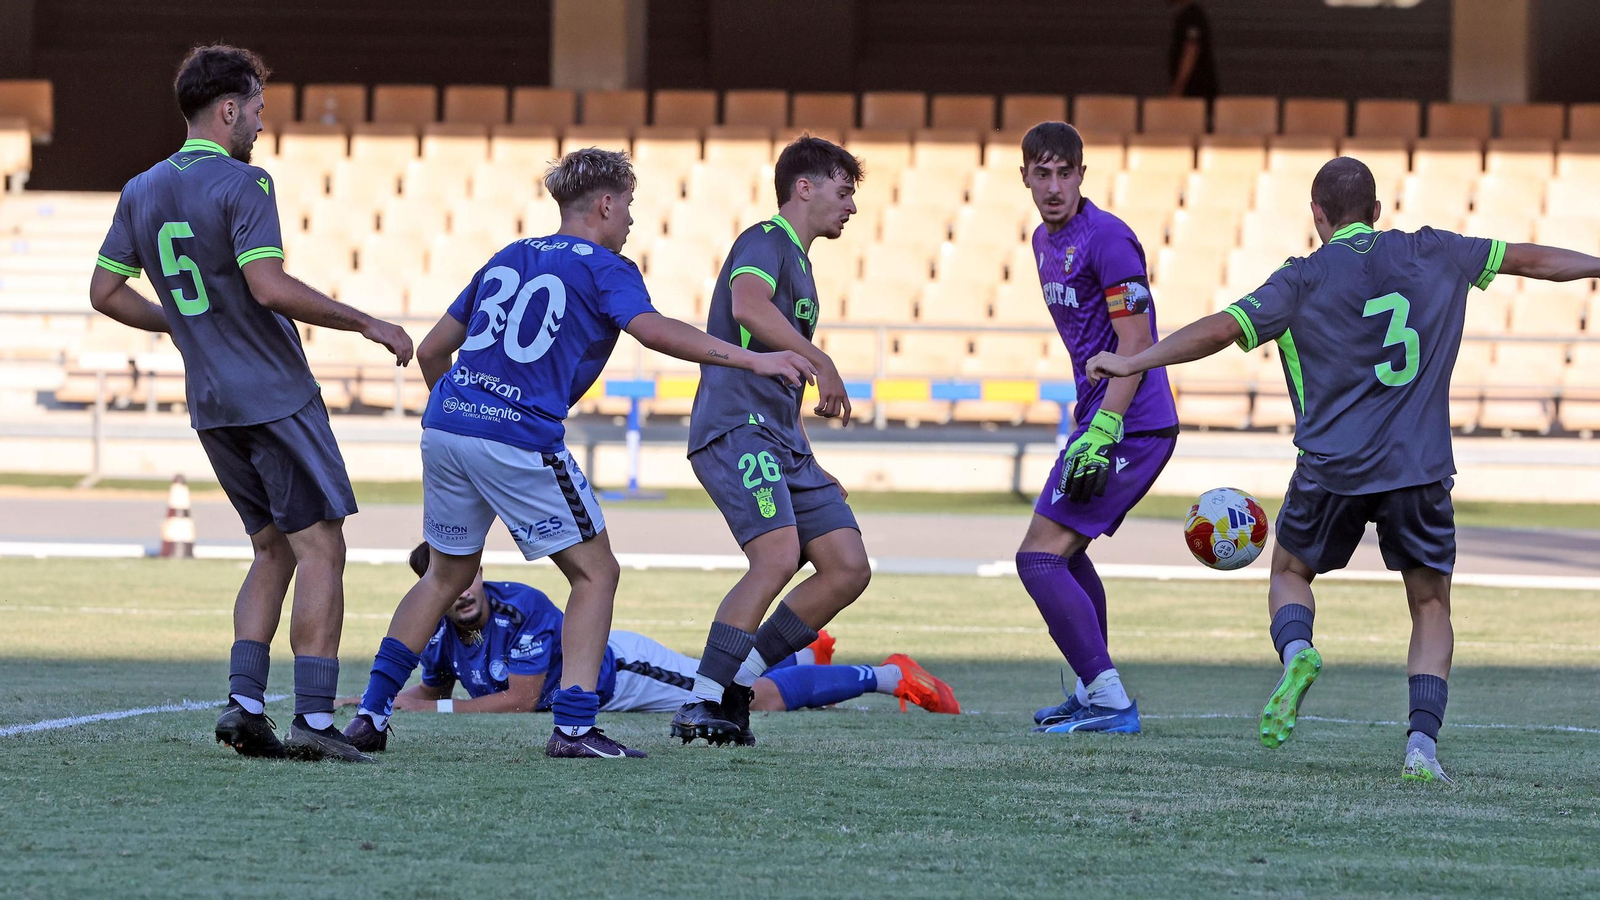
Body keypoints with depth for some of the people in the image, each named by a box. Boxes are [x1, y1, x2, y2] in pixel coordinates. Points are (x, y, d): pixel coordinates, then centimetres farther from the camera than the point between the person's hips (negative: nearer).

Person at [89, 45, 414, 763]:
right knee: (320, 549, -4)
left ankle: (244, 703, 4)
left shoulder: (142, 191, 9)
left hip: (210, 406, 8)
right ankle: (314, 719, -11)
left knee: (273, 550, 16)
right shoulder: (241, 185, -13)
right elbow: (270, 288, -24)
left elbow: (105, 292, 13)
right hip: (276, 396, -8)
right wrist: (368, 324, -16)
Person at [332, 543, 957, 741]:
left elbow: (520, 699, -35)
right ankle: (803, 656, 52)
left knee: (758, 698, -7)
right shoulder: (441, 634, -14)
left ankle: (888, 676, 8)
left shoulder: (521, 610, -36)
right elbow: (433, 690, 6)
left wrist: (435, 710, -32)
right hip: (599, 694, 7)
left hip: (624, 670, -7)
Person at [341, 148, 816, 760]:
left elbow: (431, 352, 24)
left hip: (444, 426, 7)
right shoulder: (602, 268, 2)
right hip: (520, 440, -7)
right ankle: (573, 727, -5)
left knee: (447, 574, 23)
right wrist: (752, 359, -18)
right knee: (595, 573, 4)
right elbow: (654, 330, -18)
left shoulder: (507, 258, 22)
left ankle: (371, 713, 17)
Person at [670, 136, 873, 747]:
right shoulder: (765, 241, -3)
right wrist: (822, 363, -26)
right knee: (778, 556, -26)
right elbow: (747, 306, -26)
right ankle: (700, 706, -24)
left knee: (849, 569, 0)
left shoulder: (798, 263, 27)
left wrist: (809, 468, 29)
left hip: (782, 443, 10)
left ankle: (735, 686, 5)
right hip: (735, 427, -10)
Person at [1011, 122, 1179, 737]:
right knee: (1064, 551, 22)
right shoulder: (1045, 240, 14)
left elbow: (1137, 345, -19)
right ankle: (1093, 690, 32)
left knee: (1039, 558, -13)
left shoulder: (1107, 239, -15)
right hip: (1098, 418, 10)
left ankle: (1110, 701, -15)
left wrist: (1099, 434, -25)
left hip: (1127, 425, -10)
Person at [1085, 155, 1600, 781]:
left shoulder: (1304, 279, -1)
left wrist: (1132, 363, -2)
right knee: (1431, 605, 12)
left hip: (1333, 468, -1)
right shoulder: (1433, 254, 8)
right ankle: (1422, 741, -7)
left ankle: (1295, 650, -11)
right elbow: (1528, 259, 19)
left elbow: (1219, 330, -8)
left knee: (1290, 571, 22)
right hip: (1421, 466, 1)